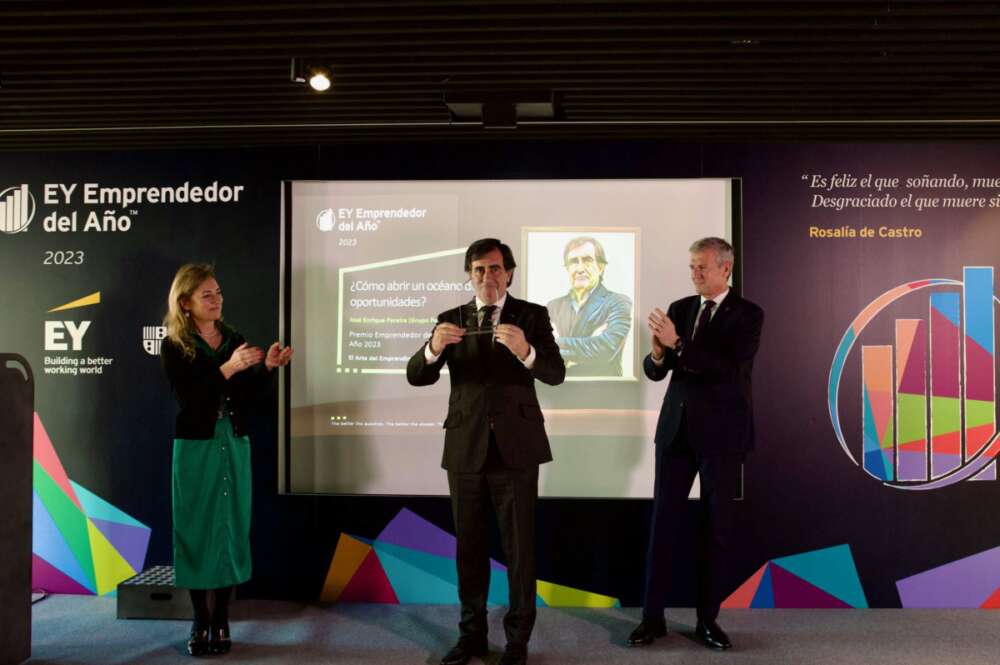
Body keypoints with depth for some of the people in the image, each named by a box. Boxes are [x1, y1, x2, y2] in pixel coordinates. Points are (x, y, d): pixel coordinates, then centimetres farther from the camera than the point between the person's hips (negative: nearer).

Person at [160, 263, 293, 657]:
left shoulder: (235, 339, 6)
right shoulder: (174, 346, -4)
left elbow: (249, 395, 6)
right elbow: (188, 397, -16)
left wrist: (267, 366, -11)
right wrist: (228, 368, -24)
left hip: (235, 444, 3)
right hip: (196, 446, -3)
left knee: (232, 528, 6)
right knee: (197, 530, 3)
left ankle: (221, 620, 17)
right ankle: (200, 621, 15)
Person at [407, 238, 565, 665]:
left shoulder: (532, 316, -1)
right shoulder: (451, 319, 5)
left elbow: (555, 373, -13)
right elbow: (416, 376, -4)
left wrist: (525, 351, -34)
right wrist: (434, 347, -26)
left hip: (516, 447, -2)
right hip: (465, 448, 3)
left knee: (519, 546, 4)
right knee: (469, 545, 13)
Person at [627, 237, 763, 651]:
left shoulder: (748, 314, -5)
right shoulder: (679, 308, 7)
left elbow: (730, 370, -20)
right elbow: (655, 372, 4)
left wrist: (677, 343, -26)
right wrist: (657, 352, -18)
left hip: (721, 432, -3)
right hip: (676, 429, 4)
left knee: (716, 527, 6)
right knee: (663, 522, 4)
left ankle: (707, 619, 19)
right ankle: (652, 617, 13)